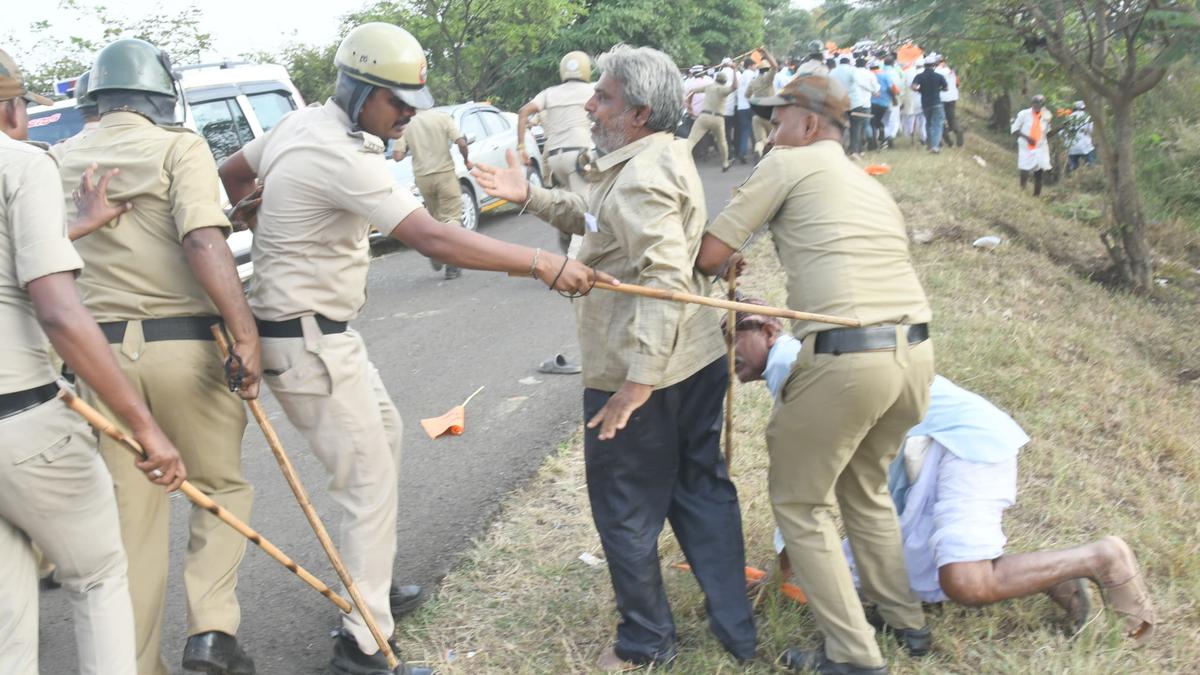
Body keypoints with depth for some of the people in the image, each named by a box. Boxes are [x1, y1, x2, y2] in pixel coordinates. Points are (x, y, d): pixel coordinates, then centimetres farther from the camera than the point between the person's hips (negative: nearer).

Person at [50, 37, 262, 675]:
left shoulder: (60, 161, 11)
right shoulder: (178, 146, -5)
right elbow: (203, 241, -19)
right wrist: (246, 333, -22)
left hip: (99, 347, 4)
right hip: (181, 344, -4)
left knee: (131, 514, 14)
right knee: (223, 487, 16)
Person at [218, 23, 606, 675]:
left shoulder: (300, 123, 5)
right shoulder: (340, 155, -25)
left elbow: (230, 175, 19)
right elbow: (432, 238, -33)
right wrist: (544, 265, -33)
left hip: (328, 329, 11)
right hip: (306, 343, -11)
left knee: (385, 434, 24)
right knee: (369, 483, -6)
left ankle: (372, 585, 38)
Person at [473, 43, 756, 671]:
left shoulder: (641, 177, -21)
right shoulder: (663, 157, 11)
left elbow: (666, 277, -31)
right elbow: (599, 220, 22)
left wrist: (639, 379, -34)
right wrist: (529, 196, 14)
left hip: (636, 373, -10)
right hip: (699, 359, 10)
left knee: (626, 509, 8)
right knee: (703, 490, 17)